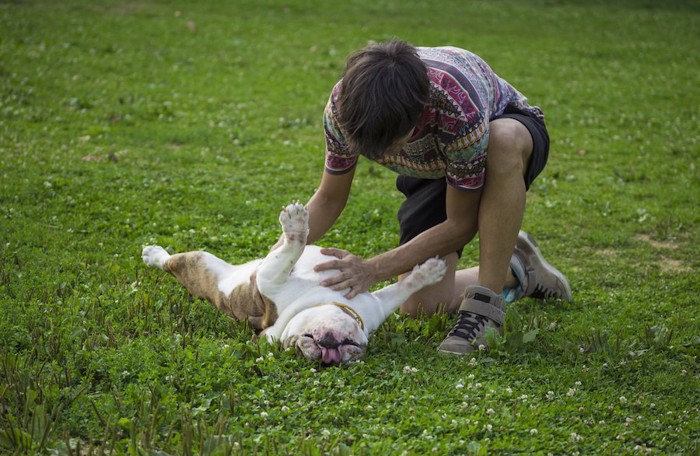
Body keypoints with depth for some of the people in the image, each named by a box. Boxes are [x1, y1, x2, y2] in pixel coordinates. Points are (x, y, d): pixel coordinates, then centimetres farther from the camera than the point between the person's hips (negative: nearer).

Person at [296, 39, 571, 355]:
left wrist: (374, 269, -36)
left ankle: (485, 307, -32)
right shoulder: (343, 105, -30)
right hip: (435, 166, 4)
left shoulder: (461, 113, -43)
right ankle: (514, 272, 17)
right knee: (420, 306, -13)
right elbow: (329, 199, -13)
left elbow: (461, 224, -30)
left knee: (504, 139, -43)